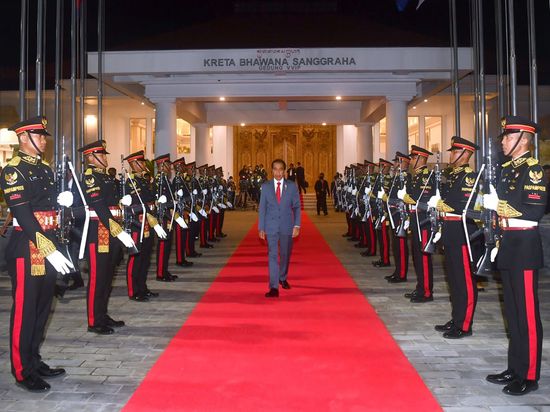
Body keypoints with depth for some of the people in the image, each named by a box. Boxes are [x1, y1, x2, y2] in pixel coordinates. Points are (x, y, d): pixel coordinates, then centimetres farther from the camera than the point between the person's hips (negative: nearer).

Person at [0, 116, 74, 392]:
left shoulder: (45, 169, 14)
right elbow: (23, 215, -19)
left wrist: (61, 200, -2)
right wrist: (49, 249, -25)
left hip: (49, 247, 8)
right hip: (27, 247, -8)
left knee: (43, 306, 15)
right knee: (25, 309, 1)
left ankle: (35, 361, 28)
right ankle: (23, 371, 12)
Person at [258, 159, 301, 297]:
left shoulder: (292, 186, 2)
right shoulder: (265, 186, 2)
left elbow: (296, 207, 3)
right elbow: (262, 208, 3)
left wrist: (297, 225, -6)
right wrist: (261, 227, -1)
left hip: (287, 226, 1)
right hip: (271, 226, -1)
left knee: (285, 255, 14)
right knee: (273, 255, -7)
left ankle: (283, 278, 38)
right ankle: (274, 288, -8)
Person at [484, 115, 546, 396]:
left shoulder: (533, 169, -11)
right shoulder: (507, 169, 15)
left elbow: (535, 211, -21)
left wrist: (498, 205, -19)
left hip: (524, 247, -9)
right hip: (508, 246, 9)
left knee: (527, 313, -1)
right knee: (512, 311, 14)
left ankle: (529, 376, 10)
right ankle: (515, 369, 25)